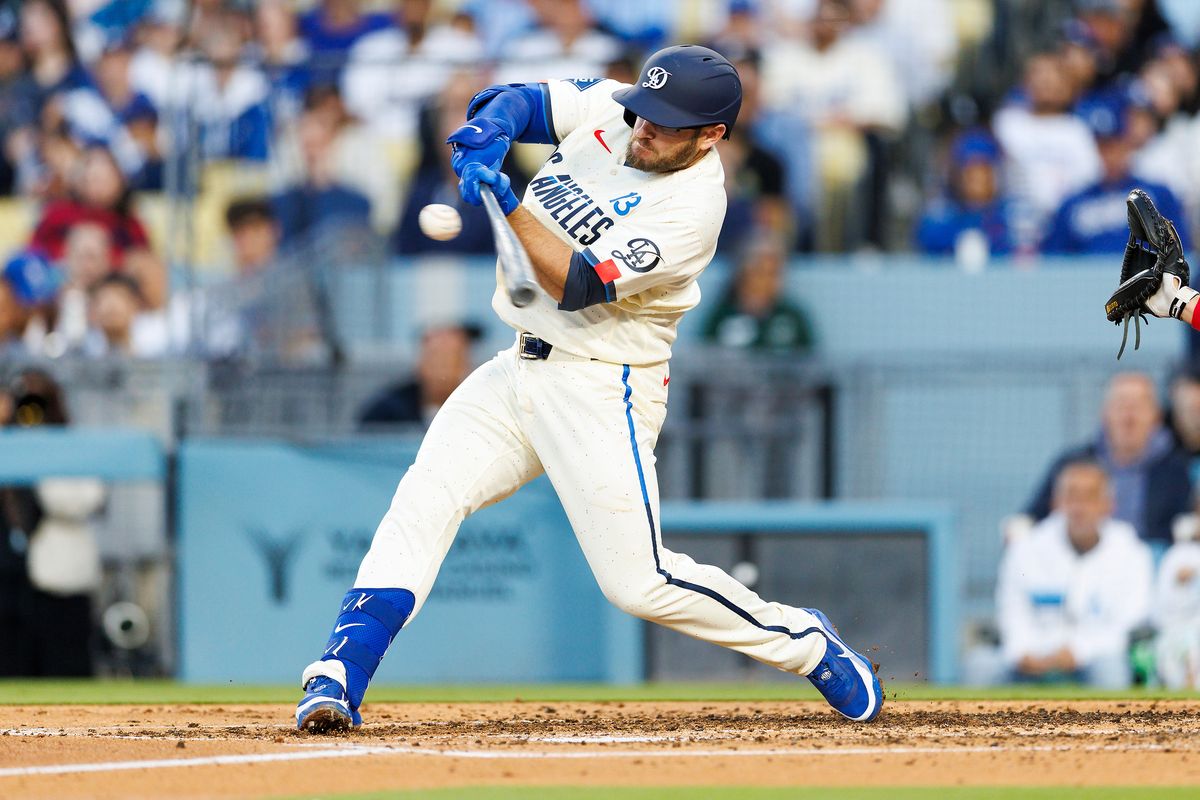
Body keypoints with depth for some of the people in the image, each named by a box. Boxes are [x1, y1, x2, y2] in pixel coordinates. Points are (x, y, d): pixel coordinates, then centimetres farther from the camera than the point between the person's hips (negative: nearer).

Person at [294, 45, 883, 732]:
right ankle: (339, 680, -16)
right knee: (425, 498, -11)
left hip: (601, 387, -7)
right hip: (520, 369, 7)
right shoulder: (608, 110, 0)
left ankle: (802, 642, 14)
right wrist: (487, 133, -19)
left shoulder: (694, 206, -20)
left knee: (640, 583, -8)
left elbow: (576, 285, -25)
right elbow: (518, 103, 4)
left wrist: (507, 204, -32)